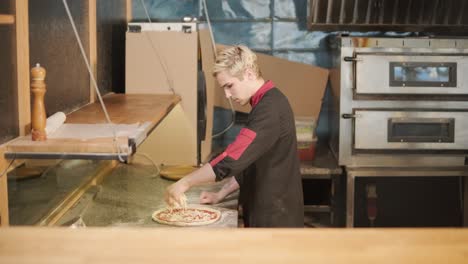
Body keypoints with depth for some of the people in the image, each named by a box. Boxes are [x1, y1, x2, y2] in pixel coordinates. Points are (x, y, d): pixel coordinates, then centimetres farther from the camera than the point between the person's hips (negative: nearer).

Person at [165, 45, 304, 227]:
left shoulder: (271, 109, -21)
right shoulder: (267, 104, 13)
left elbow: (233, 159, -28)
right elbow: (246, 161, 19)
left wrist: (185, 183, -22)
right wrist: (221, 194, 11)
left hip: (275, 217, -10)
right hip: (265, 213, 10)